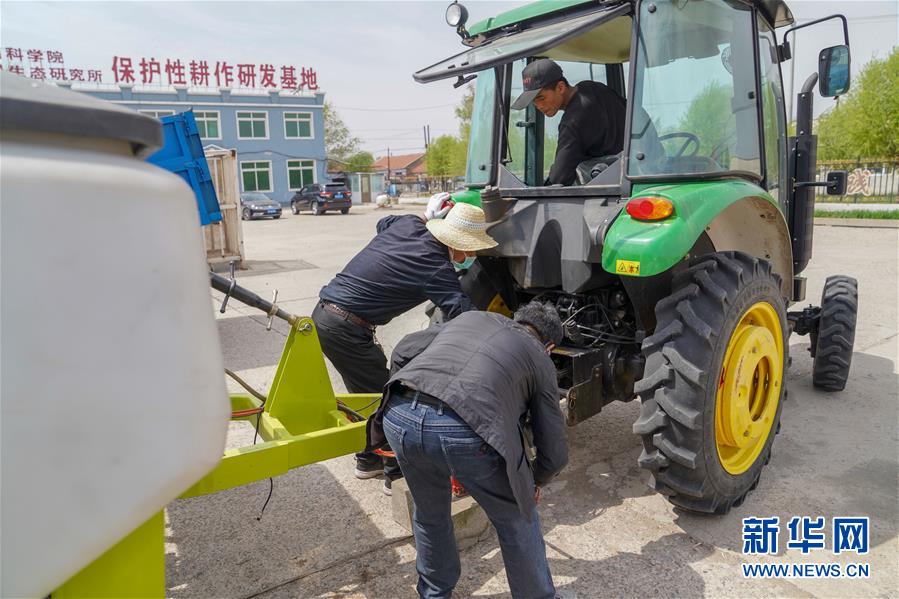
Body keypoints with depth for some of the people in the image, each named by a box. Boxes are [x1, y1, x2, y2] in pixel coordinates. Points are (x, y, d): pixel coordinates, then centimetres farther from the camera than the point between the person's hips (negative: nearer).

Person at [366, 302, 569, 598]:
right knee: (517, 520, 25)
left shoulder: (471, 316, 31)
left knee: (429, 513, 32)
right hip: (466, 433, -4)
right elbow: (554, 452, 20)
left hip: (399, 416, 5)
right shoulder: (541, 361, 22)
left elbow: (404, 350, 27)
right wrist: (535, 481, 40)